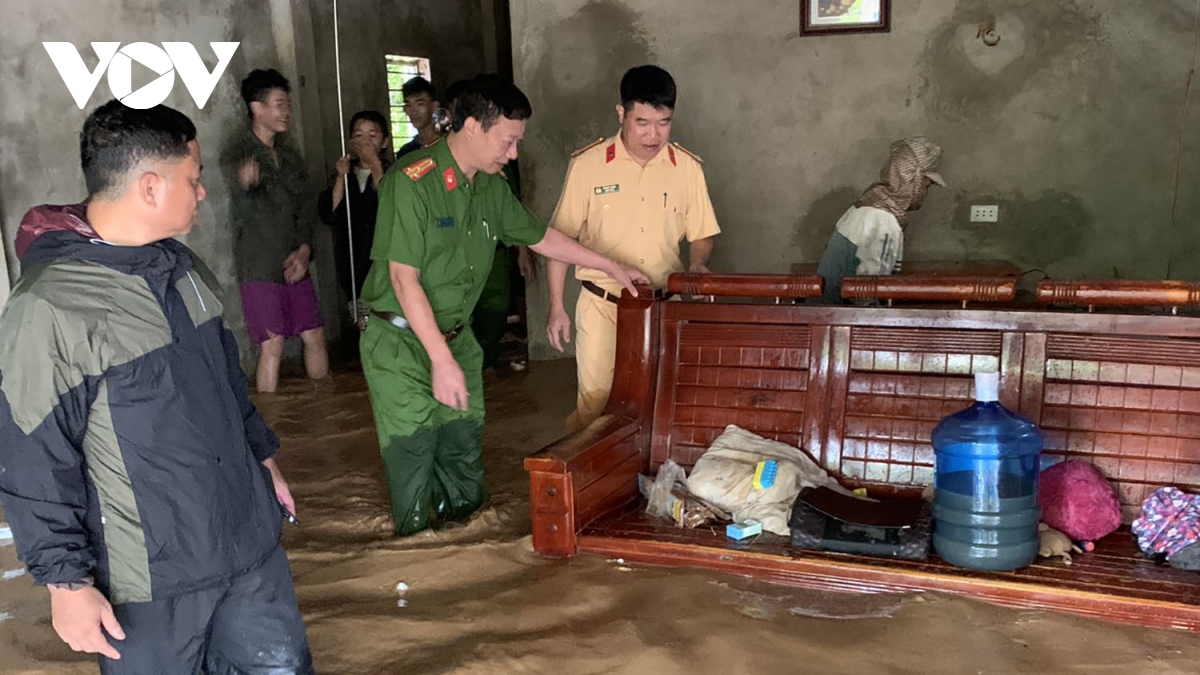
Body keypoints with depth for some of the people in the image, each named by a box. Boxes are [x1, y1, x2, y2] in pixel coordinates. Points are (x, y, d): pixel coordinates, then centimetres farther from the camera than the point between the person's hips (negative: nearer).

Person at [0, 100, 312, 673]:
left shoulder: (183, 267, 6)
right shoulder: (47, 308, -20)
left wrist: (264, 458, 22)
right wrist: (67, 581, -12)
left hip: (249, 540, 7)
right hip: (150, 584, -7)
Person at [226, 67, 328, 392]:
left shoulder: (291, 157, 14)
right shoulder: (237, 157, -6)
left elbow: (304, 208, 13)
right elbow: (242, 214, -19)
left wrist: (304, 249, -5)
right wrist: (245, 185, -43)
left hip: (296, 267, 6)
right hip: (260, 269, -6)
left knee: (315, 337, 10)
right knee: (273, 347, -6)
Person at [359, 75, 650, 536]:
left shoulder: (490, 187, 4)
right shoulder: (412, 181, -19)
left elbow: (539, 236, 19)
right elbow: (404, 278, -23)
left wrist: (611, 266, 21)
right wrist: (442, 360, -25)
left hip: (456, 337, 7)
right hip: (401, 342, -7)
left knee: (465, 445, 10)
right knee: (412, 452, -1)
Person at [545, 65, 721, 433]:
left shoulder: (687, 168, -2)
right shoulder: (588, 164, -8)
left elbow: (702, 235, 8)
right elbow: (561, 236, -2)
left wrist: (697, 264, -14)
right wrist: (556, 306, -3)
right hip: (601, 305, -2)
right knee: (594, 404, 0)